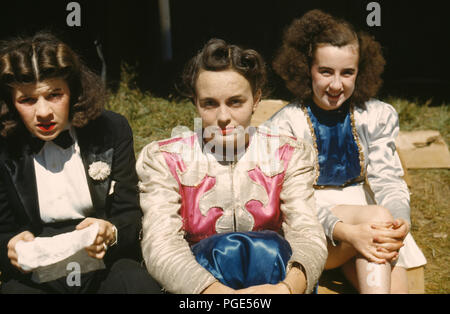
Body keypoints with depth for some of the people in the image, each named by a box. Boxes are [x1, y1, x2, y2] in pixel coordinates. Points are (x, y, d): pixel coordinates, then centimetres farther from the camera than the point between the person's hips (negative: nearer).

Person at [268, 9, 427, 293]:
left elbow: (388, 181, 1)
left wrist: (401, 221, -22)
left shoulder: (380, 116, 7)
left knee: (396, 283, -28)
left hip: (368, 224, 3)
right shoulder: (285, 125, -6)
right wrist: (345, 232, -32)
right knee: (377, 215, -31)